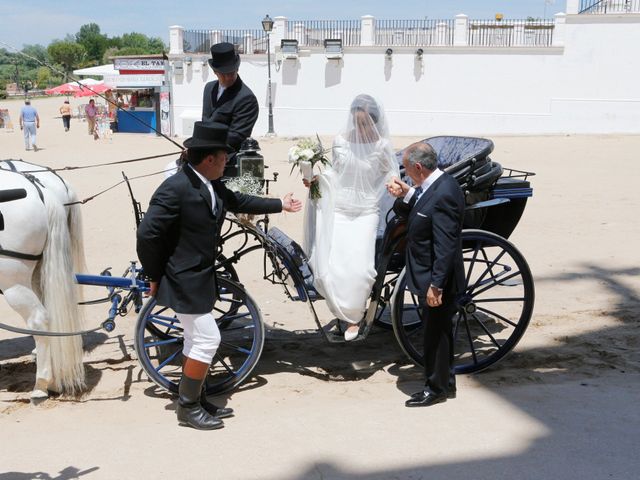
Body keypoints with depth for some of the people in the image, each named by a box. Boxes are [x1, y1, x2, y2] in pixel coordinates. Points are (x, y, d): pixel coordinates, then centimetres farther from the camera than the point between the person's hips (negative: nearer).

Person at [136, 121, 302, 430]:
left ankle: (194, 401, 32)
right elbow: (147, 234, -23)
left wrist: (279, 205, 32)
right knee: (207, 339, -5)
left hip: (200, 277, 9)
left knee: (198, 340, 17)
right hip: (183, 282, -9)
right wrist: (155, 277, -13)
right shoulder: (174, 189, -23)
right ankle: (188, 408, 11)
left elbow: (239, 201, 23)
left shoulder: (212, 185, 4)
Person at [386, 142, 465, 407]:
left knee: (436, 333, 4)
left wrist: (436, 285, -26)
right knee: (437, 331, 20)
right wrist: (404, 195, -4)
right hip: (430, 277, 10)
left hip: (437, 280, -10)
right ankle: (445, 382, 33)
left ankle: (436, 388, 19)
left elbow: (445, 246, -26)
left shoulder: (443, 195, -24)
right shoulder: (430, 187, 6)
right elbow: (410, 216, 15)